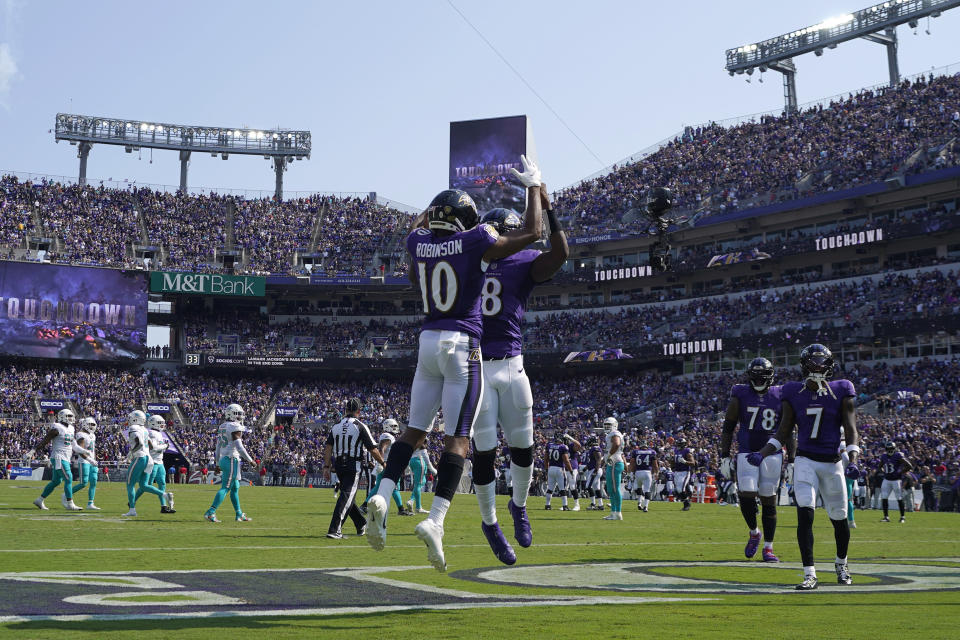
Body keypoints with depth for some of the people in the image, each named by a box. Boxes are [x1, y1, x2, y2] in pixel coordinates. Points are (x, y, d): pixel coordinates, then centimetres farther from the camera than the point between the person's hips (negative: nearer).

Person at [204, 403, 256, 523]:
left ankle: (239, 514, 22)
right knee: (225, 488, -8)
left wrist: (219, 463, 25)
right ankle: (210, 512, -13)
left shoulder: (222, 427, 14)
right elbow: (239, 447, -18)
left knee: (235, 488, 16)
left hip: (223, 459, 9)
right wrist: (250, 460, -9)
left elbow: (218, 448, 18)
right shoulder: (235, 427, -13)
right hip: (232, 460, -9)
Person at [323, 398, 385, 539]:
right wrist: (383, 463, 6)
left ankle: (361, 524, 31)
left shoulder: (336, 426, 8)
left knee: (348, 496, 18)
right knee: (346, 496, -9)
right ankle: (334, 530, -19)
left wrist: (327, 467, 4)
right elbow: (373, 449, -6)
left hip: (339, 465, 6)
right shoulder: (360, 427, -7)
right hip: (353, 465, -6)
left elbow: (328, 448, 2)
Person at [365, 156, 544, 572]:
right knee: (458, 438, -5)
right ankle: (435, 519, -16)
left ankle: (381, 496, -3)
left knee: (415, 429, 14)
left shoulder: (418, 243, 5)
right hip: (464, 344, -5)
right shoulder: (476, 242, -7)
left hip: (428, 341, 5)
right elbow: (531, 233, 1)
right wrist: (533, 187, 12)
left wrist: (435, 207, 46)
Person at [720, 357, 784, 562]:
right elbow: (728, 427, 5)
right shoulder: (740, 395, 1)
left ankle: (768, 548, 13)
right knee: (746, 495, -14)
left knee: (768, 500, 2)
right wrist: (724, 456, 0)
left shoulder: (780, 397, 4)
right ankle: (754, 533, 14)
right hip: (747, 452, -1)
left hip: (772, 454, 1)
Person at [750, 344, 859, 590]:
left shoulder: (841, 392, -1)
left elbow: (850, 429, -4)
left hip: (833, 463, 1)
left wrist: (853, 460, -19)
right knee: (805, 513, -17)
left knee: (839, 518, 10)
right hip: (805, 461, -1)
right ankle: (810, 575, -13)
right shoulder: (794, 394, 1)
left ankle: (841, 564, 38)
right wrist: (761, 454, -8)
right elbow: (784, 432, 5)